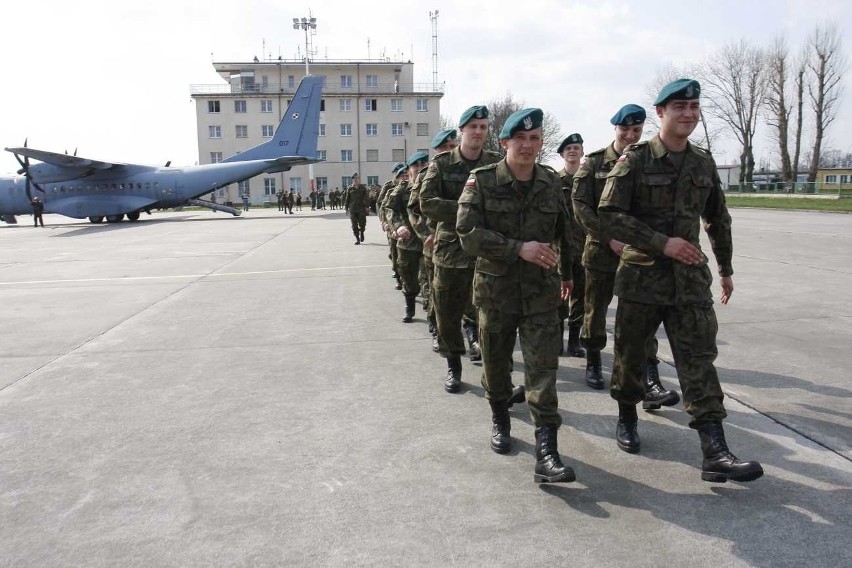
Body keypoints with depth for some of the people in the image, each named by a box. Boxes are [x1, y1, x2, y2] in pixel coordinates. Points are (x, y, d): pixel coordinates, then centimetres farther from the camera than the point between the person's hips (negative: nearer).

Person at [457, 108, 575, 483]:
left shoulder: (551, 182, 2)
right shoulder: (482, 181, -9)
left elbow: (564, 231, 17)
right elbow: (468, 234, -19)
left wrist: (567, 273, 27)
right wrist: (519, 248, -27)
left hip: (541, 291, 1)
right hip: (495, 289, -1)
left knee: (543, 368, -7)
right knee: (496, 362, 14)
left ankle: (546, 453, -6)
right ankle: (499, 419, 41)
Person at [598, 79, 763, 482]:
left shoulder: (703, 163, 9)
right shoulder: (634, 160, -5)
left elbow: (718, 220, 20)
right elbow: (609, 217, -14)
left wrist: (725, 269, 23)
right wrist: (662, 243, -20)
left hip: (690, 277, 3)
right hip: (641, 276, -3)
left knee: (699, 358, -4)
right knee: (631, 353, 10)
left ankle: (715, 453, -4)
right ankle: (626, 418, 34)